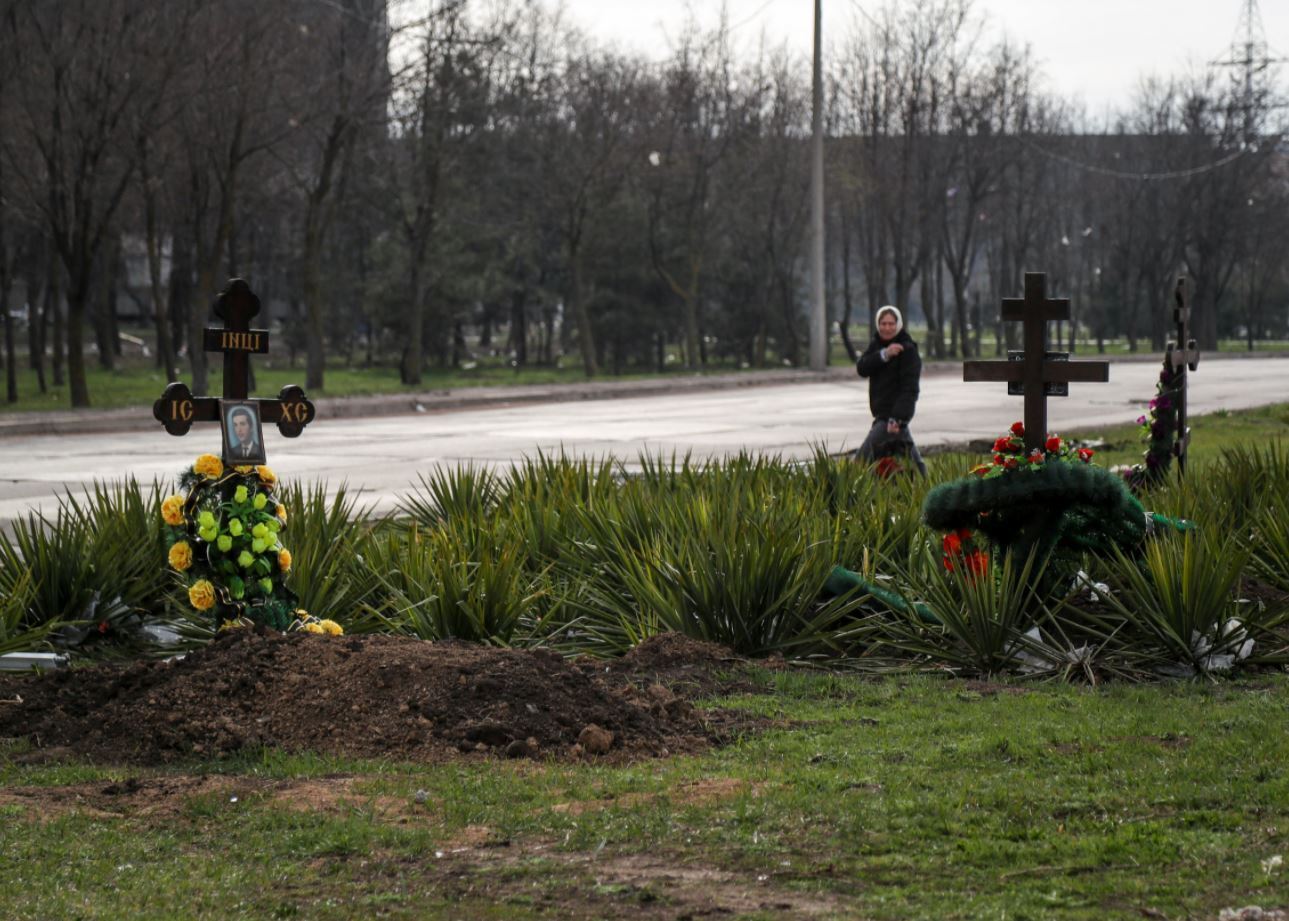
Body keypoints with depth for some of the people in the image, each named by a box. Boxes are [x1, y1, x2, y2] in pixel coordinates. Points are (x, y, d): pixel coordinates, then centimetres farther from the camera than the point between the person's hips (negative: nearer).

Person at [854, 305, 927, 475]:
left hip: (895, 412, -8)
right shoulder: (876, 344, 10)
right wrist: (884, 355, -24)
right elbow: (862, 368, -7)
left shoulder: (907, 350, -11)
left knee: (862, 460, -16)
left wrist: (898, 418, -27)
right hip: (881, 413, 8)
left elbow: (910, 388, -18)